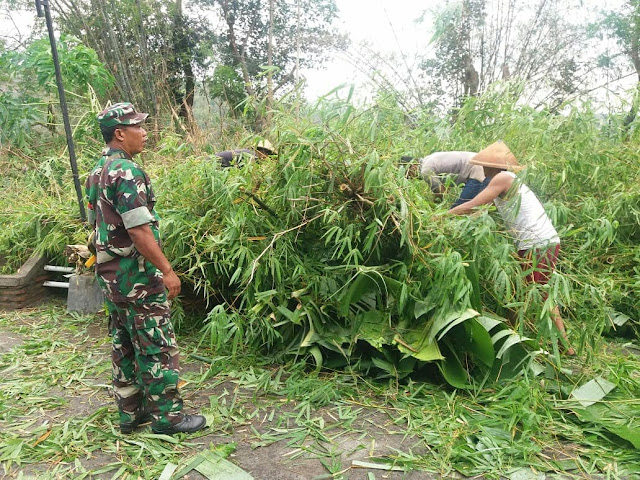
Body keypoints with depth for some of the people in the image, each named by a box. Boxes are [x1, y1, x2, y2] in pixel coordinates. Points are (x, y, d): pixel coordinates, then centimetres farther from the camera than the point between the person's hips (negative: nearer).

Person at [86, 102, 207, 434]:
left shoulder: (97, 172, 12)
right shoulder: (126, 171, -19)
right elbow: (139, 230, -24)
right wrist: (167, 270, -19)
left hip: (110, 275, 10)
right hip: (136, 277, -10)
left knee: (124, 346, 16)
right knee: (157, 347, 1)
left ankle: (130, 412, 27)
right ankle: (166, 416, 12)